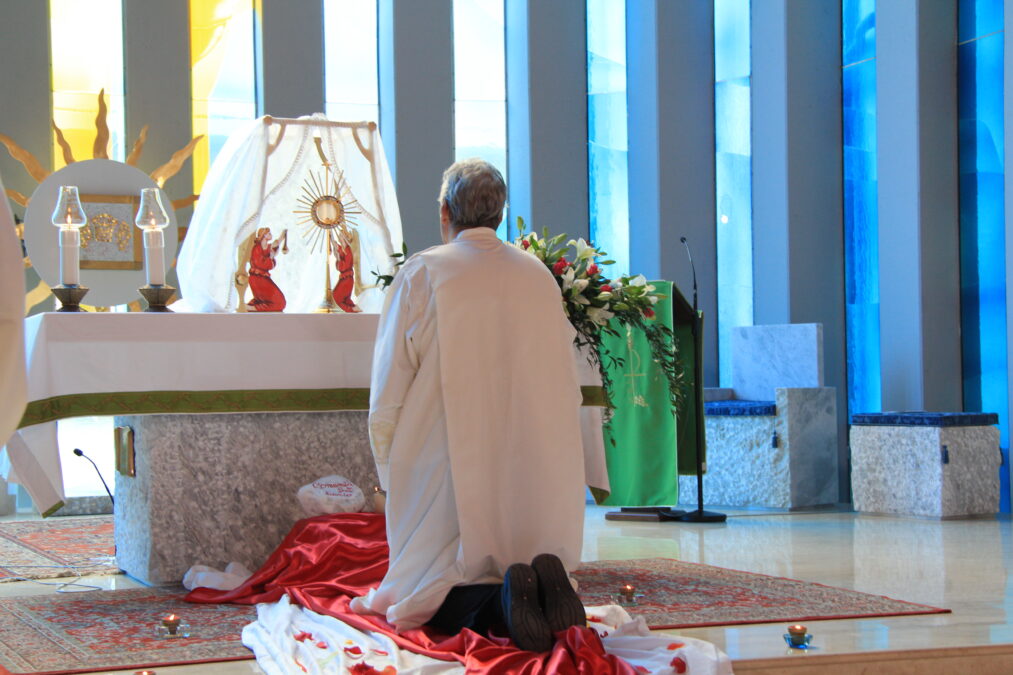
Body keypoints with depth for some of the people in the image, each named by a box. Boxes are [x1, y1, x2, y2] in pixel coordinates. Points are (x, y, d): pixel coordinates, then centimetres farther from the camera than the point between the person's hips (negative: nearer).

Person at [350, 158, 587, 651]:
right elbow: (567, 392, 13)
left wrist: (392, 478, 10)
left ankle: (500, 601, -28)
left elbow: (387, 392, -2)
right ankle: (544, 581, -20)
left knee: (436, 608, 4)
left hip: (446, 475, -3)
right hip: (534, 480, 3)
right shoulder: (540, 276, 8)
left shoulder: (421, 275, -4)